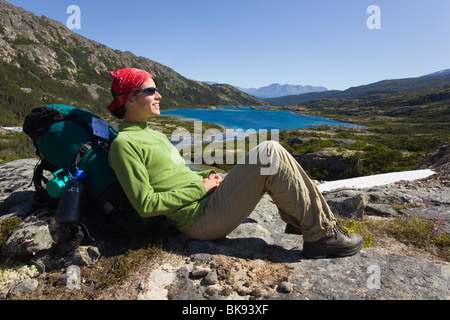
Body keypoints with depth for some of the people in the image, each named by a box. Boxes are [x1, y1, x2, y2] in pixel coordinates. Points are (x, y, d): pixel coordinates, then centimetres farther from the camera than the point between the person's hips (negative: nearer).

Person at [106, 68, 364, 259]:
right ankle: (320, 234, -7)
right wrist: (202, 187, -13)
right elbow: (147, 205, -17)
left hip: (210, 201, 10)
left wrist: (208, 176, 6)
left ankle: (306, 221, 10)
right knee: (269, 154, -19)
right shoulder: (124, 143, -11)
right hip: (202, 220, -10)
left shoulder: (151, 134, 19)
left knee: (271, 156, 7)